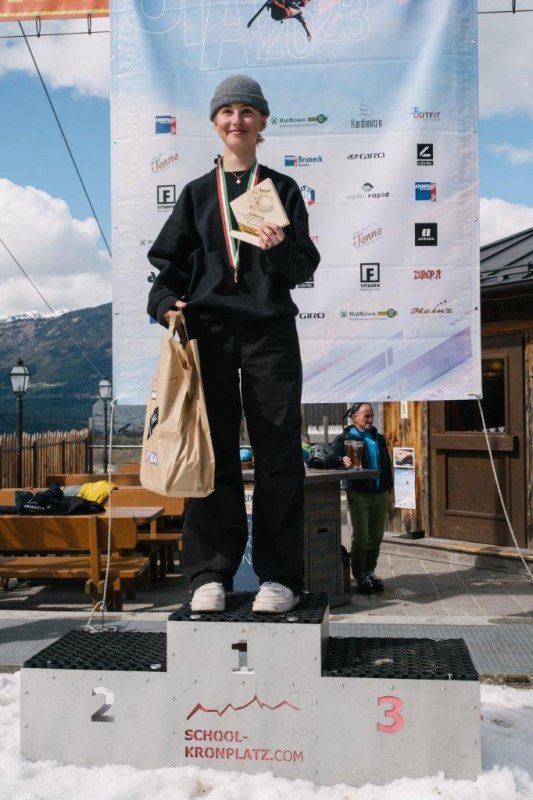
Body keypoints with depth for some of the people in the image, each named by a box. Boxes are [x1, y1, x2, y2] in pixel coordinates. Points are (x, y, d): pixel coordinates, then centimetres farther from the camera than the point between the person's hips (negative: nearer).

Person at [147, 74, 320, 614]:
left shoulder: (282, 189, 10)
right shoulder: (197, 193, 14)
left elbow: (305, 268, 5)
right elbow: (170, 262, 10)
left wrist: (281, 249, -16)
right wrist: (166, 303, -10)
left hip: (270, 331, -1)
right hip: (207, 331, 1)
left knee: (277, 453, -1)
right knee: (212, 452, 3)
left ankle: (279, 575, 7)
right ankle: (210, 573, 11)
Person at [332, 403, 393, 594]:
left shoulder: (379, 439, 17)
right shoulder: (345, 438, 1)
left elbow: (387, 464, 20)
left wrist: (388, 488, 14)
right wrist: (342, 460, -33)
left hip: (380, 494, 5)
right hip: (359, 494, -5)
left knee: (376, 536, 7)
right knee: (360, 537, -3)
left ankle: (370, 571, 20)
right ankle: (360, 575, 7)